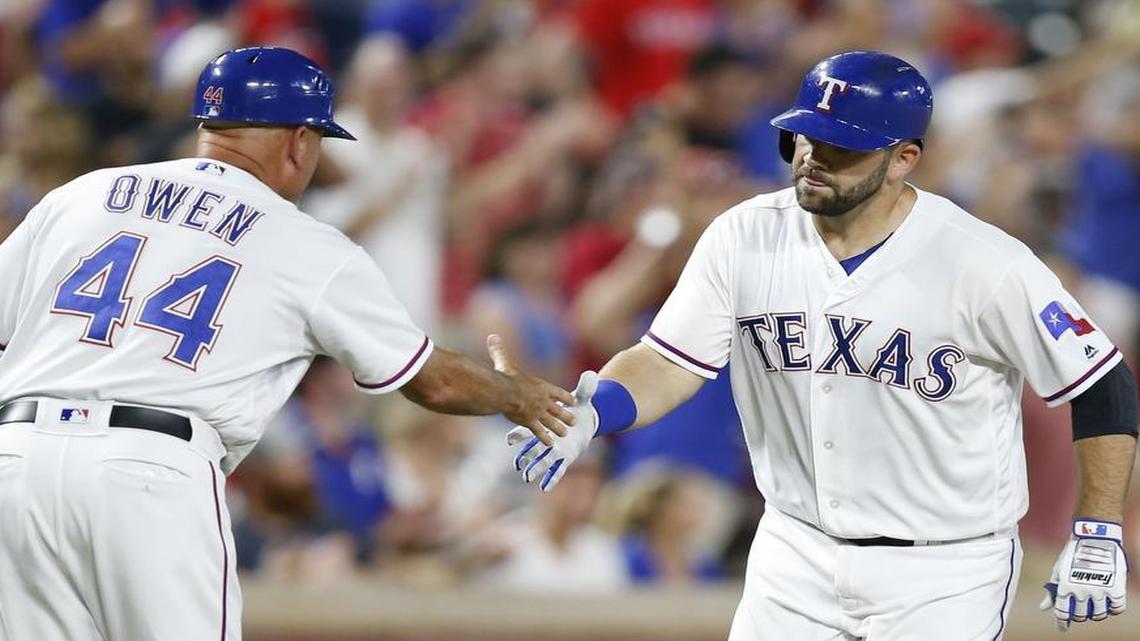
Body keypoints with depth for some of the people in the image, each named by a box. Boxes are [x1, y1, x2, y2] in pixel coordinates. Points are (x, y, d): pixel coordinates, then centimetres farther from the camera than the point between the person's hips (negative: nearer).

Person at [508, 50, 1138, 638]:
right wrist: (587, 417, -25)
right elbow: (668, 364, -5)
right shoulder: (745, 239, -5)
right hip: (796, 558, 4)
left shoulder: (987, 266, -17)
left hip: (942, 577, -4)